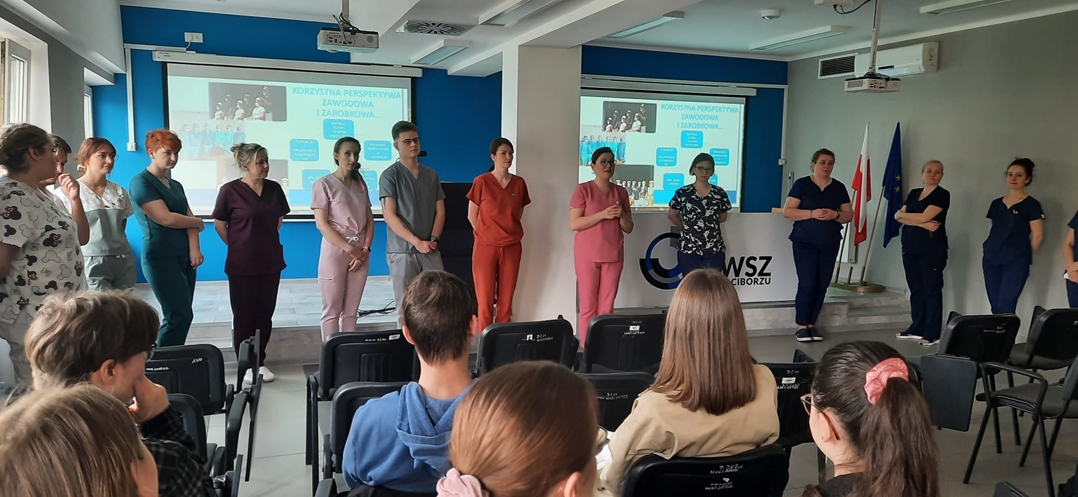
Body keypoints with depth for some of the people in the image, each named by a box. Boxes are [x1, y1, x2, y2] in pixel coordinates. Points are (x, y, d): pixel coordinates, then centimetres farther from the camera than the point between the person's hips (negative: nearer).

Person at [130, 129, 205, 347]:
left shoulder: (175, 185, 16)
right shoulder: (141, 182, -7)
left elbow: (189, 218, 5)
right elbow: (166, 218, -16)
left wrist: (194, 249, -10)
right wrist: (198, 222, -1)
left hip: (183, 256, 8)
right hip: (161, 257, -8)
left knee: (179, 315, 7)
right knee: (180, 315, -10)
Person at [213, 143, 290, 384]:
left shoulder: (274, 188, 3)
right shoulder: (230, 190, -11)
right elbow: (219, 224, -3)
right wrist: (238, 246, 3)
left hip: (271, 261, 4)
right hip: (242, 264, -4)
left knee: (265, 314, 10)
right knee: (244, 315, 5)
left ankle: (260, 362, 21)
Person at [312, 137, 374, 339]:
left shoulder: (360, 184, 12)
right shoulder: (324, 184, -4)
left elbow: (369, 220, 9)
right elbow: (321, 224, -10)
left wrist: (365, 249, -6)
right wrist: (350, 249, -14)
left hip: (361, 252, 5)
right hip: (335, 252, -5)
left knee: (351, 310, 9)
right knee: (332, 310, 1)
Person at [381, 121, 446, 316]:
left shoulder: (432, 175, 11)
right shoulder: (390, 175, -3)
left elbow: (440, 211, 11)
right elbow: (389, 216, -10)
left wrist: (433, 239, -5)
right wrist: (417, 242, -16)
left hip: (430, 250, 4)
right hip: (402, 251, -4)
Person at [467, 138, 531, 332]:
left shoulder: (519, 183, 5)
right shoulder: (482, 182, -5)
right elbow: (472, 216, 2)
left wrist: (510, 232, 11)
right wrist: (487, 235, 6)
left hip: (512, 248, 3)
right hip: (486, 247, -3)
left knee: (506, 301, 5)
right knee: (485, 301, -1)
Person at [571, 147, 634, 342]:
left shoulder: (621, 192, 10)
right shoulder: (583, 189, -2)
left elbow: (629, 228, 12)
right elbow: (574, 224, -11)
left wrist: (621, 215, -9)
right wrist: (603, 214, -18)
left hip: (613, 256, 4)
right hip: (587, 255, -4)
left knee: (607, 307, 4)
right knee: (588, 307, -2)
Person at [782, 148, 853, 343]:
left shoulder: (839, 187, 9)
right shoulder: (801, 184, -2)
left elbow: (849, 215, 9)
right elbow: (787, 211, -8)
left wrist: (835, 214, -12)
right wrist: (812, 213, -19)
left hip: (830, 243, 4)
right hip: (804, 242, -4)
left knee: (822, 285, 4)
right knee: (807, 283, -9)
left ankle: (811, 324, 15)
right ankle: (801, 326, 1)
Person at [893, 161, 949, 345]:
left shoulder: (942, 194, -3)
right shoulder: (913, 193, 15)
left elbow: (924, 217, -15)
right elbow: (898, 216, 2)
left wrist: (903, 214, 1)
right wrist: (921, 224, -12)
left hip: (932, 247, -6)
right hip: (910, 246, 6)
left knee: (931, 289, -5)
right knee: (915, 288, 9)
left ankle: (932, 333, -4)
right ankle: (917, 329, 16)